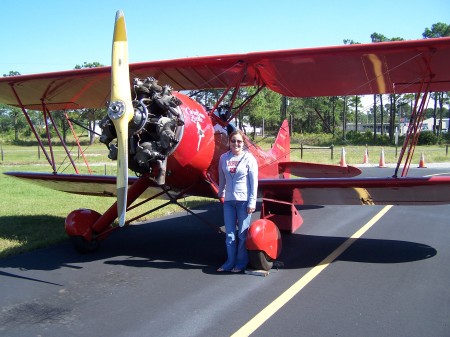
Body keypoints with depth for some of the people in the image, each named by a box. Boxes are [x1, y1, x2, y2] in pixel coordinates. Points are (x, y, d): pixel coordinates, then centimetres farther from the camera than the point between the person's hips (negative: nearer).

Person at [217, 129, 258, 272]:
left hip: (244, 200, -3)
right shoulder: (224, 158, 4)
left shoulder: (248, 158, -5)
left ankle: (241, 262, 17)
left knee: (242, 234, 4)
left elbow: (254, 182, -5)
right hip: (229, 200, 3)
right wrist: (221, 194, 21)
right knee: (230, 233, 9)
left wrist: (252, 202, -8)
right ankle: (230, 262, 19)